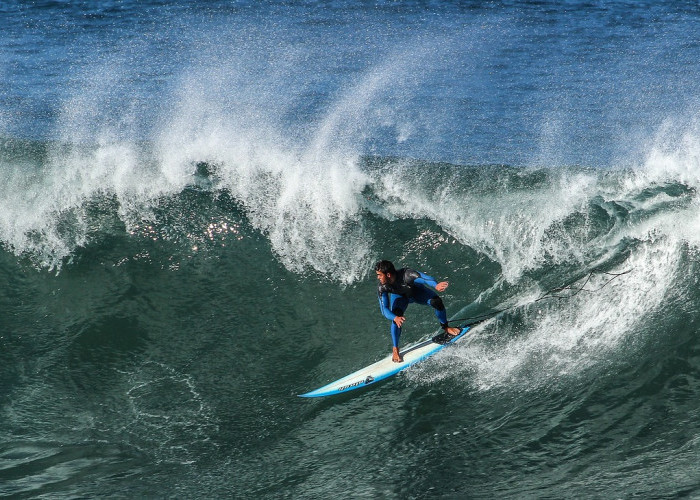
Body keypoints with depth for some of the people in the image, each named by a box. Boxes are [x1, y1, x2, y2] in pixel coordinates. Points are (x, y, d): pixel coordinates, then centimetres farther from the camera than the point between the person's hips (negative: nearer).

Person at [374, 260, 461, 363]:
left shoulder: (406, 274, -42)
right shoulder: (382, 287, -33)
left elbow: (425, 278, -55)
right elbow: (384, 309, -34)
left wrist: (436, 285, -77)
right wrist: (395, 318, -56)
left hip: (416, 291, -1)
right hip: (400, 296, 1)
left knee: (436, 301, -24)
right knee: (396, 318, -26)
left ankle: (446, 328, 3)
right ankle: (395, 350, -10)